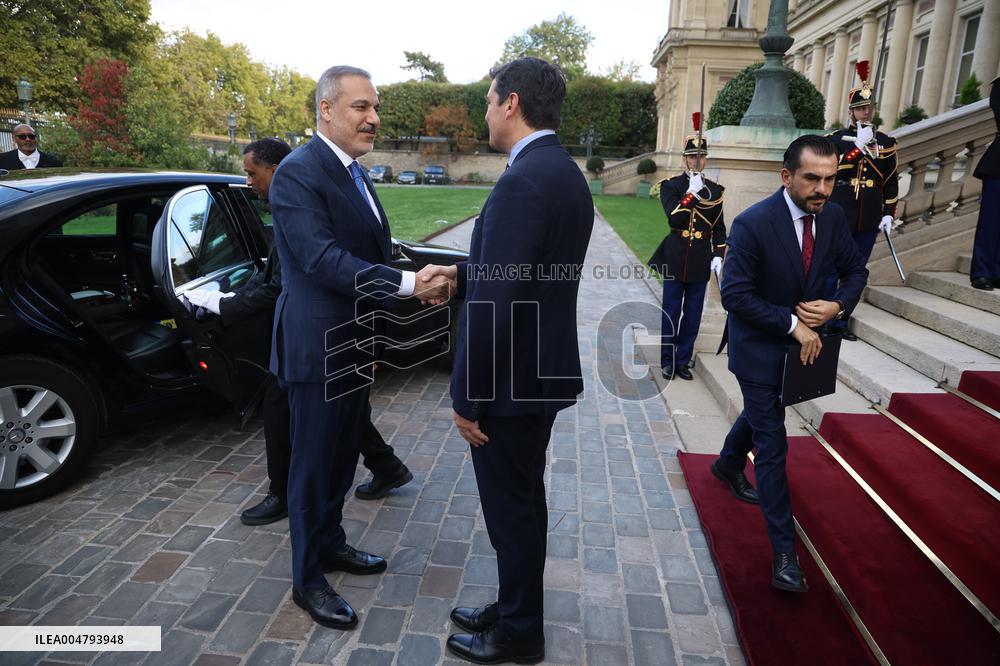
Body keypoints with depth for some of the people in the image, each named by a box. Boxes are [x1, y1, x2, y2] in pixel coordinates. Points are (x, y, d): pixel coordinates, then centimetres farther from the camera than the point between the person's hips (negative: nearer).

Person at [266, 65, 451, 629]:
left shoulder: (356, 174, 12)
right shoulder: (298, 173, -17)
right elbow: (323, 259, -28)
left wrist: (419, 283, 2)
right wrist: (408, 282, -32)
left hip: (355, 345, 9)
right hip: (318, 347, -9)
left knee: (344, 453, 22)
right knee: (314, 462, 6)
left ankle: (331, 542, 42)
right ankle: (308, 578, 25)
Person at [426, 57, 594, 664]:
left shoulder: (523, 181, -22)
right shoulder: (566, 174, 9)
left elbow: (494, 303, -24)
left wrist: (469, 397, -17)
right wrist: (462, 273, 10)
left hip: (513, 379, -9)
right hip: (545, 369, 10)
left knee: (511, 506, 8)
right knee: (523, 500, 21)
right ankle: (515, 608, 41)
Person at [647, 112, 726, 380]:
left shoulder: (715, 190, 8)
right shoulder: (671, 186, -2)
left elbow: (719, 228, 9)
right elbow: (674, 217, -17)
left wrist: (718, 256, 1)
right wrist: (692, 193, -19)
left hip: (701, 260, 3)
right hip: (676, 258, -3)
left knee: (693, 314, 8)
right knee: (671, 313, 6)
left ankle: (683, 360, 20)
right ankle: (667, 360, 18)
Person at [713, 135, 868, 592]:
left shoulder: (832, 217, -5)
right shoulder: (753, 223, -24)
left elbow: (855, 270, 7)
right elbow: (734, 294, -24)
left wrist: (836, 306, -14)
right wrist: (792, 323, -25)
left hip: (803, 340, 7)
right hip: (759, 346, -7)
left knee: (760, 412, 28)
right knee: (772, 445, -3)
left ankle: (728, 465, 57)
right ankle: (784, 553, 6)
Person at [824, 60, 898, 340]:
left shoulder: (886, 142, 11)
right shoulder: (836, 139, 2)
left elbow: (891, 183, 11)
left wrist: (889, 214, 4)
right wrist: (859, 145, -16)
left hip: (868, 222, 4)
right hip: (838, 218, -4)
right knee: (830, 272, -2)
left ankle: (839, 321, 17)